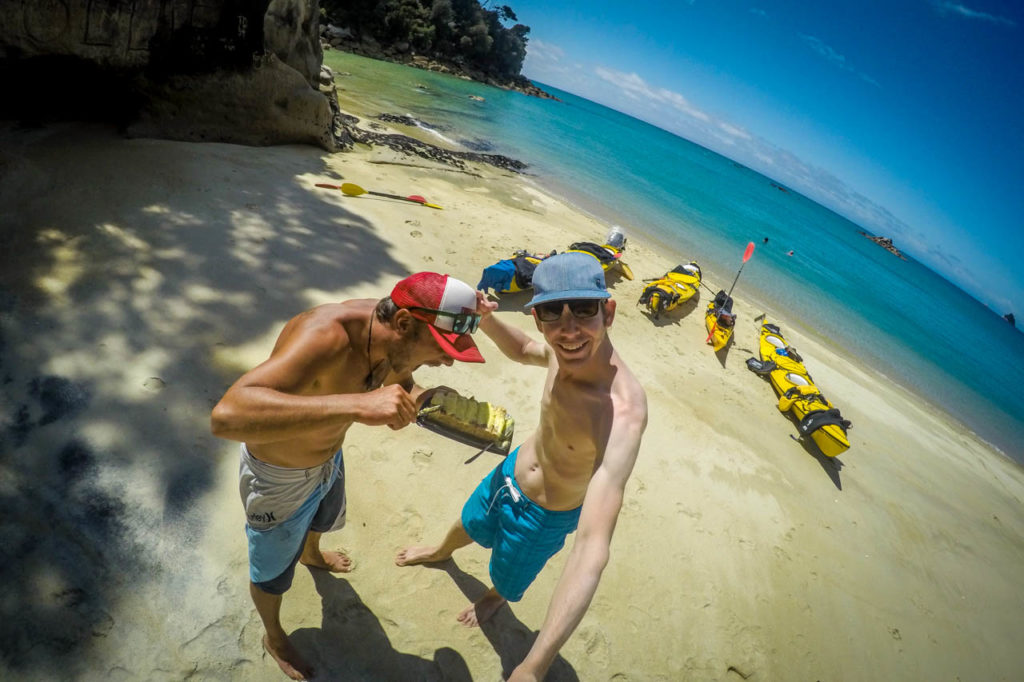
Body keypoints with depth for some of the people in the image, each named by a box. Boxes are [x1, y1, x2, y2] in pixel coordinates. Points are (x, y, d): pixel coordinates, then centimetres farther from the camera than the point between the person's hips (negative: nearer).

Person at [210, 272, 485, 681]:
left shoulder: (391, 337, -19)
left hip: (329, 457, 7)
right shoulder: (325, 337, -43)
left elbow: (404, 388, 2)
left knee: (321, 518, 37)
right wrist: (358, 404, -60)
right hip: (279, 476, -6)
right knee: (272, 573, 21)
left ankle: (312, 554, 72)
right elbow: (226, 416, -54)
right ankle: (274, 638, 54)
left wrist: (423, 400, -22)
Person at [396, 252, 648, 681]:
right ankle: (441, 553, 71)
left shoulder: (622, 411, -44)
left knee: (508, 579, 27)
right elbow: (522, 350, 3)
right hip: (511, 470, 5)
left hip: (544, 514, -5)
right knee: (470, 523, 35)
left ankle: (496, 598, 66)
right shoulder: (569, 351, -23)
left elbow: (592, 550, -50)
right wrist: (485, 319, -18)